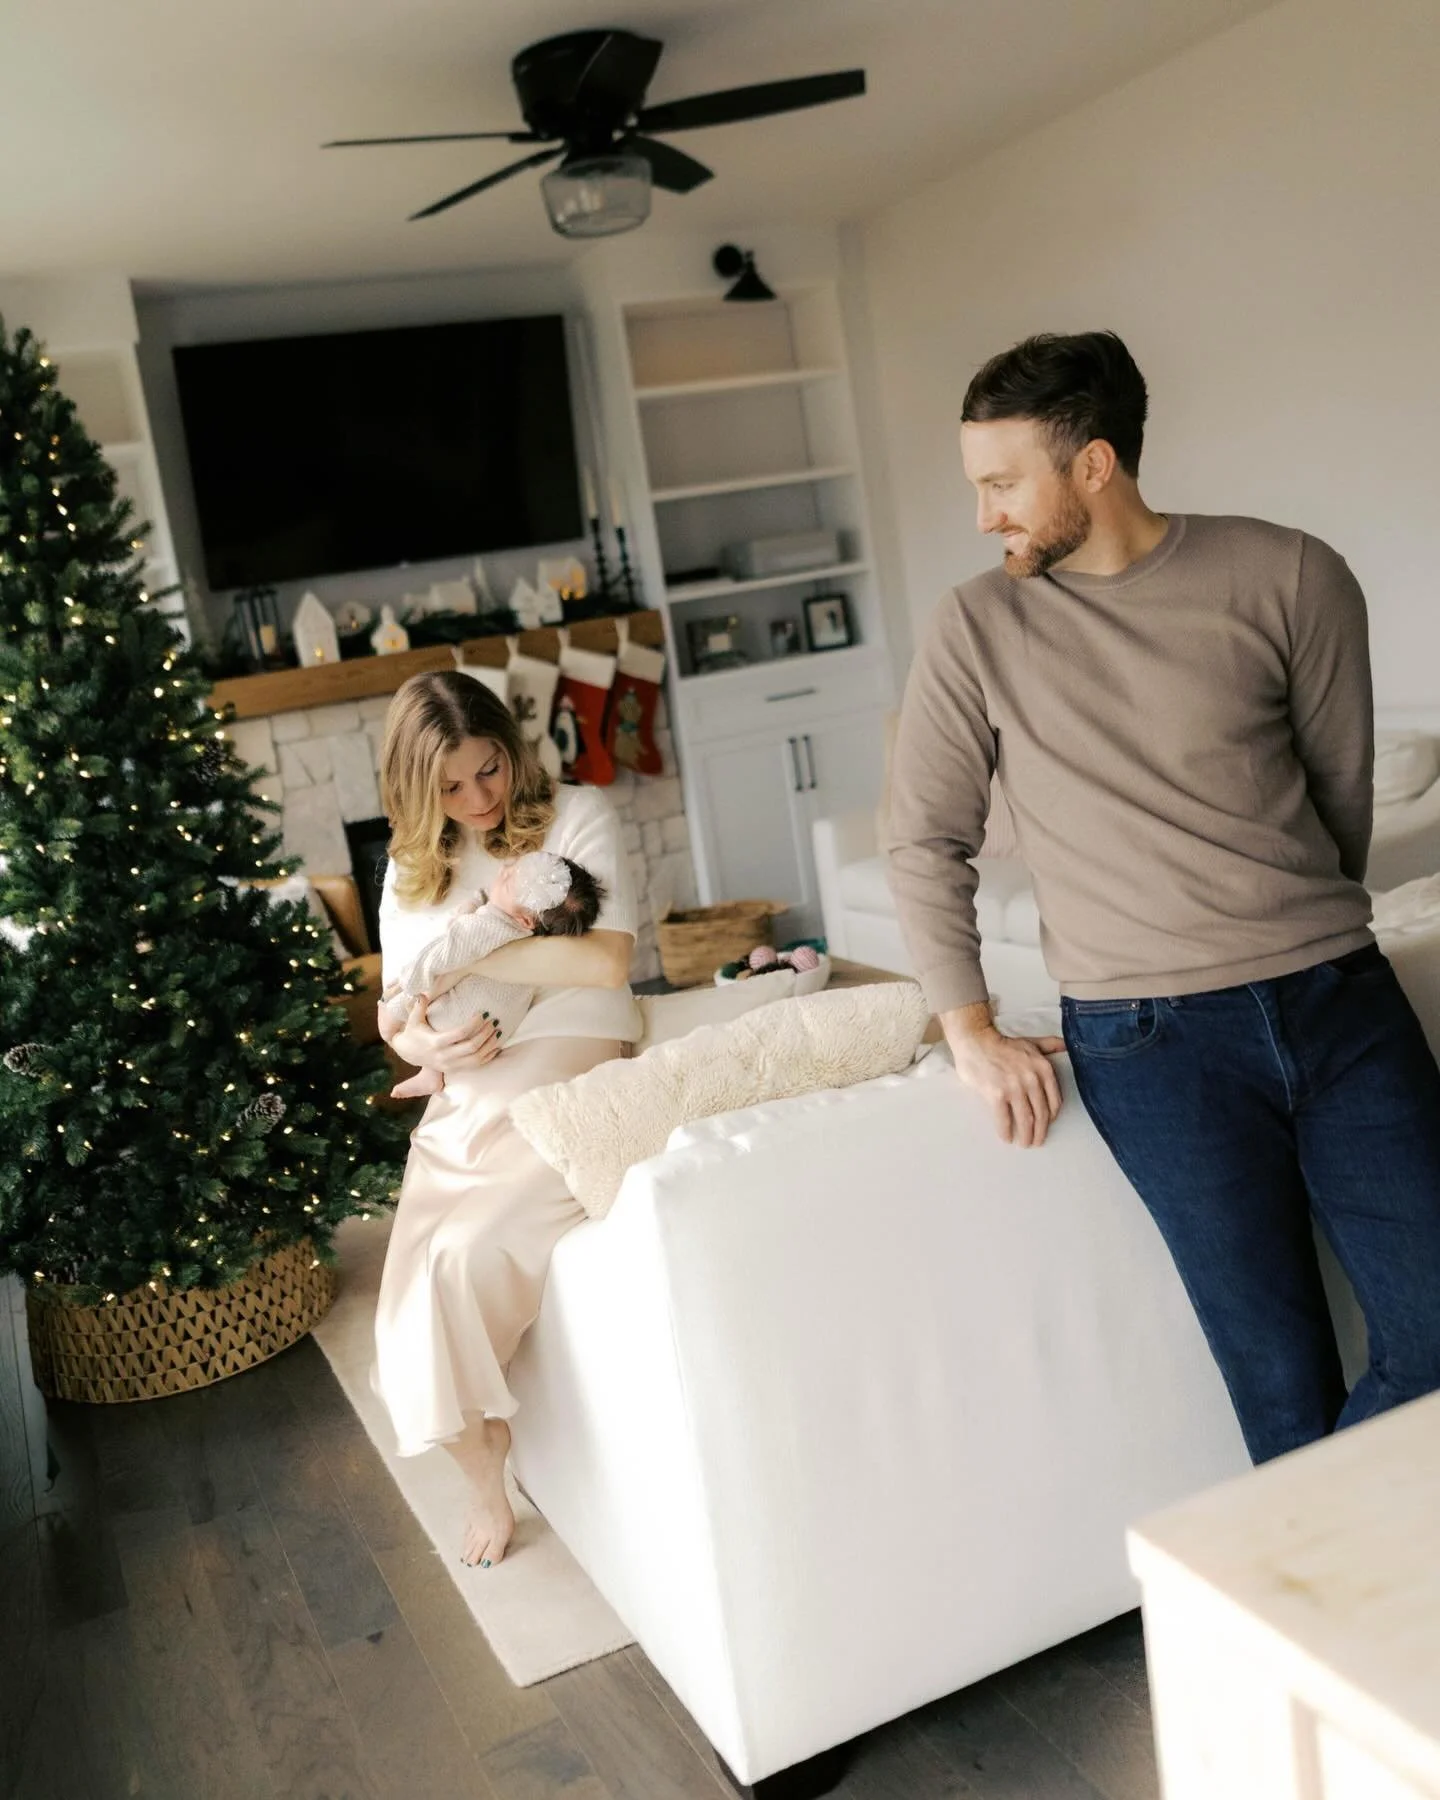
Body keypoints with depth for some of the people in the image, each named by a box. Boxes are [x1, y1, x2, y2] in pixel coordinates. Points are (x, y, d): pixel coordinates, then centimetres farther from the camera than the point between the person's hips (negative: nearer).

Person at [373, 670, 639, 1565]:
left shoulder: (578, 817, 0)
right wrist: (424, 1043, -10)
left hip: (572, 1088, -4)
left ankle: (484, 1441, 2)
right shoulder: (412, 866, 14)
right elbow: (396, 1012, 14)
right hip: (465, 1105, 4)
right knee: (415, 1304, -15)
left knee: (466, 1252, -27)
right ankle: (485, 1481, 9)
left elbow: (607, 962, -14)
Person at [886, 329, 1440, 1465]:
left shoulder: (1288, 578, 2)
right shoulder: (980, 628, 3)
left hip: (1337, 995, 2)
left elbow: (1341, 788, 10)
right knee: (1285, 1387, -1)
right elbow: (927, 842, 5)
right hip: (1148, 1034, -1)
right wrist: (971, 1031, 1)